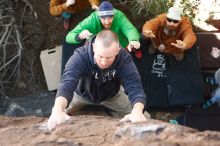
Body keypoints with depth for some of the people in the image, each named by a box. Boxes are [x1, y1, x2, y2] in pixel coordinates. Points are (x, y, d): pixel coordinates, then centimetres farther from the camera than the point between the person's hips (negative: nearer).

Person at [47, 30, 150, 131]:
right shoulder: (80, 56, -40)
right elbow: (67, 83, -53)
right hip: (82, 95, -1)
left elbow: (134, 86, -45)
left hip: (112, 96, 1)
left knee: (144, 117, -5)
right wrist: (58, 110, -75)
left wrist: (137, 111, -68)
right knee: (55, 121, -7)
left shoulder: (124, 59, -36)